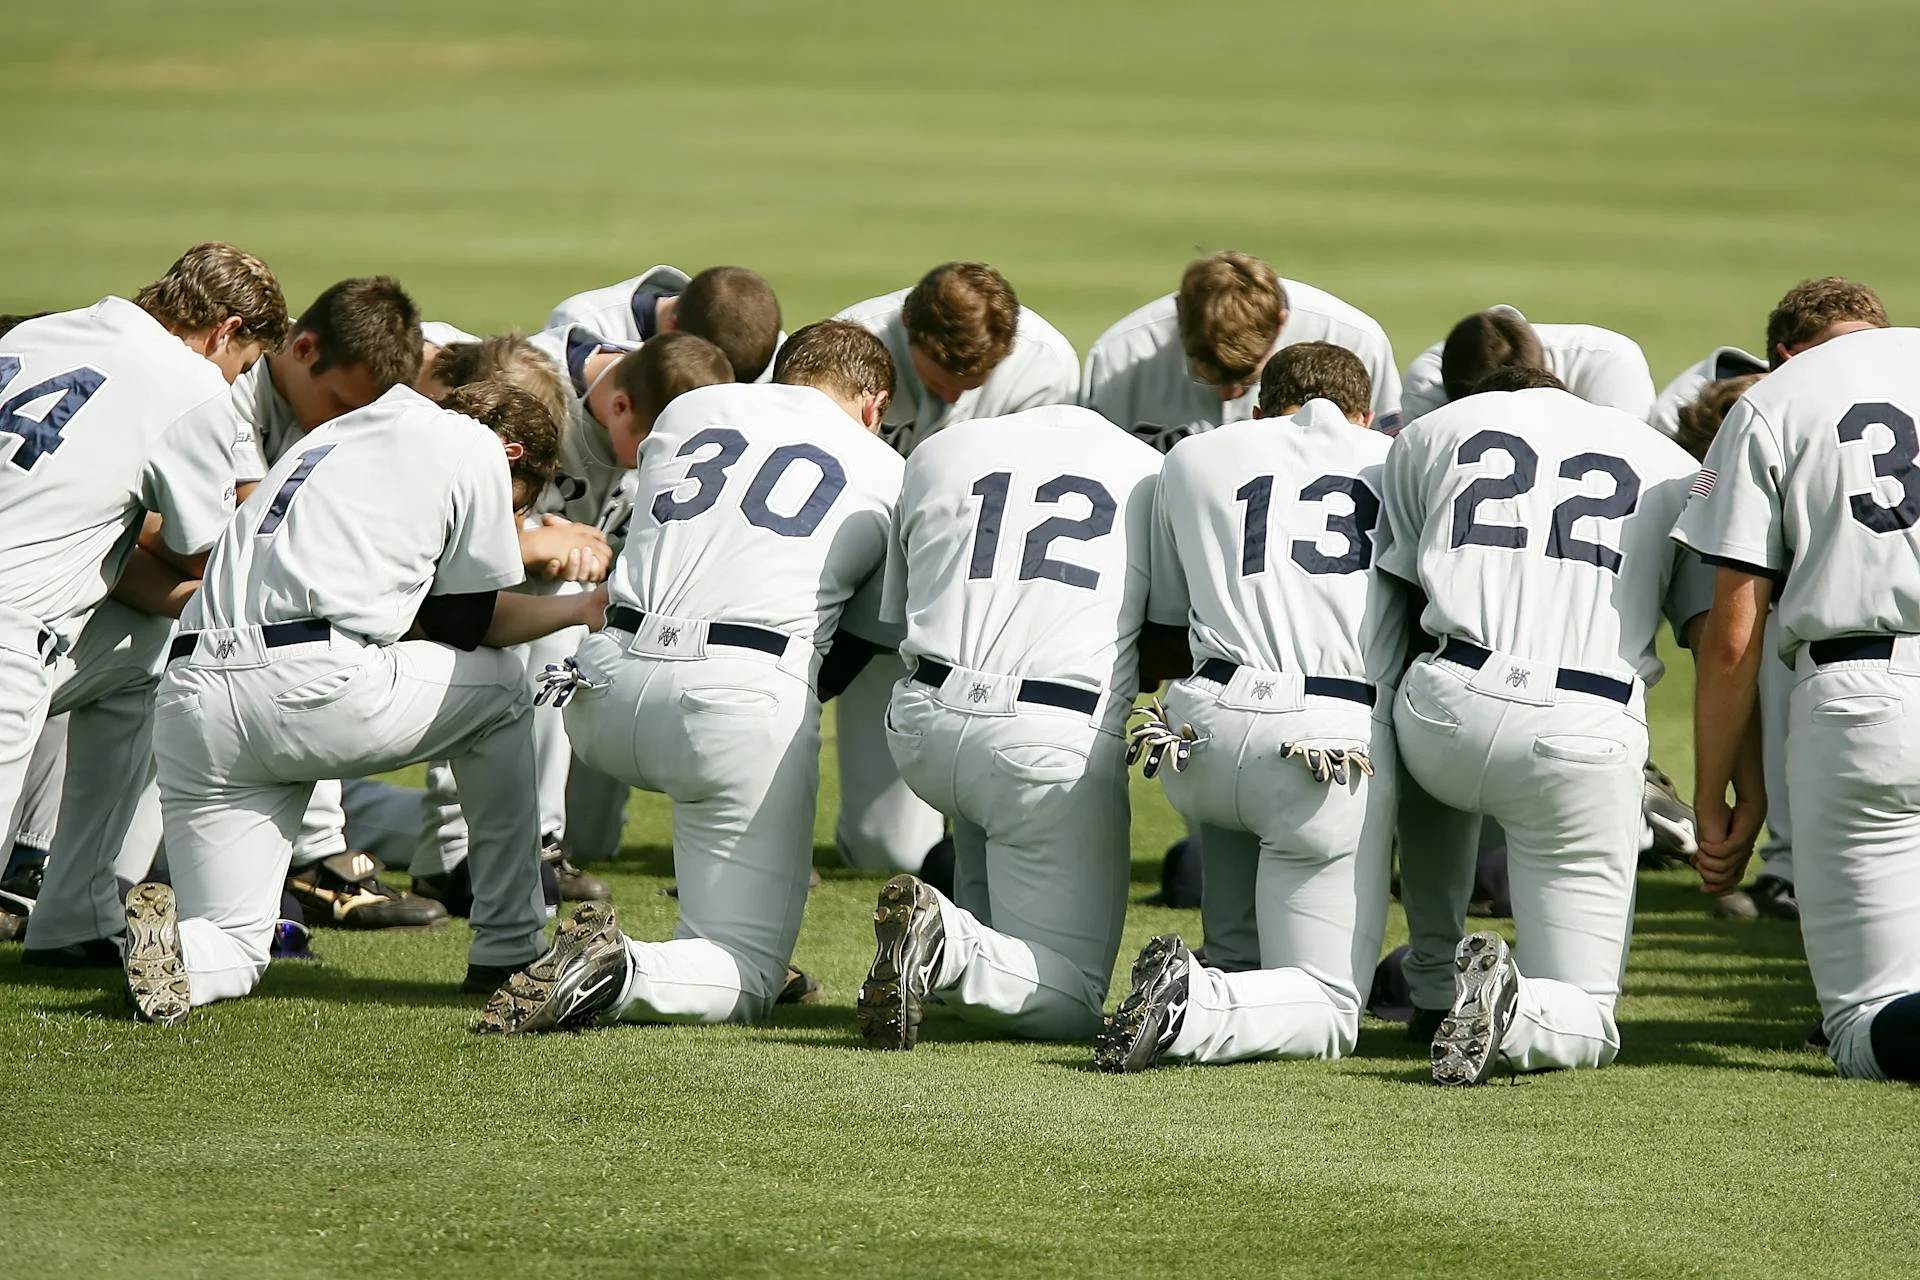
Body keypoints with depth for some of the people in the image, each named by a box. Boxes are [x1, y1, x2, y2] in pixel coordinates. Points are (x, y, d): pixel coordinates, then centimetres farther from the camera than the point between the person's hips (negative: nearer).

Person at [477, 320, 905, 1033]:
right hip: (748, 694, -4)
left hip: (606, 693, 4)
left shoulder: (688, 410, 23)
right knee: (748, 984, 1)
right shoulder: (889, 477, 17)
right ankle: (621, 973, -29)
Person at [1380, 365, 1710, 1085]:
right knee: (1585, 1024, 9)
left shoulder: (1429, 433, 20)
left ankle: (1430, 962, 31)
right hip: (1587, 737, -1)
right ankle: (1514, 1010, -23)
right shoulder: (1674, 467, 20)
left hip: (1448, 705, 1)